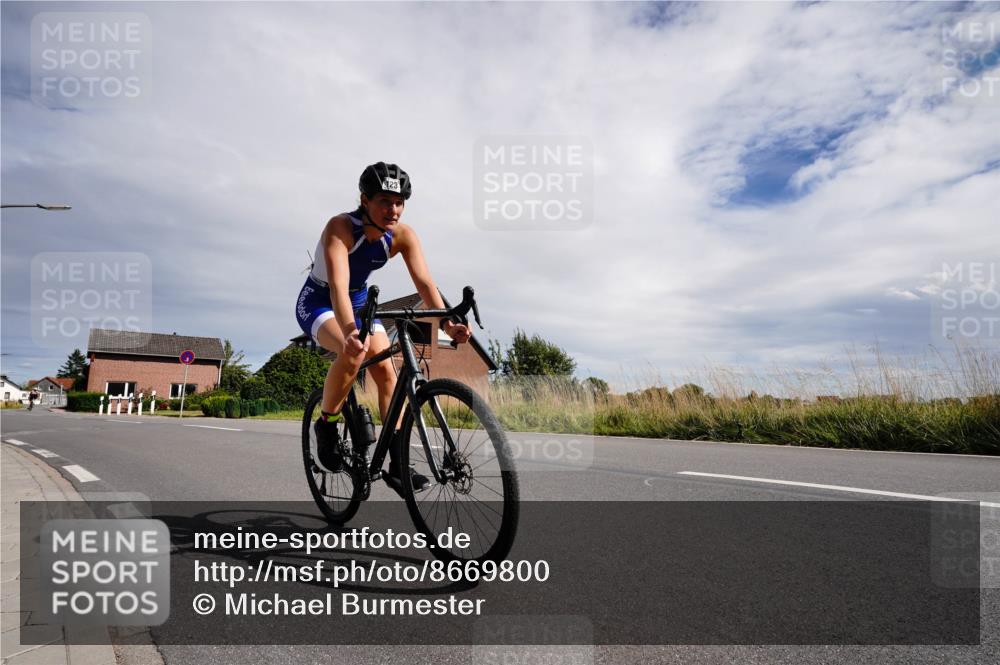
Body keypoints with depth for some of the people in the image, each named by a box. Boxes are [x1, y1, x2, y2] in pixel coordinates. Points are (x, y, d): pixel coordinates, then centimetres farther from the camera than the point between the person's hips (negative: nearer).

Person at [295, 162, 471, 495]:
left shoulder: (403, 235, -18)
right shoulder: (340, 227, -32)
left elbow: (425, 282, -27)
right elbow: (338, 285, -46)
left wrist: (447, 323, -45)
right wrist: (350, 331, -64)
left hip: (359, 301, 5)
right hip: (318, 302, -5)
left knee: (387, 371, -12)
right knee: (354, 352, -34)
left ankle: (398, 465, -6)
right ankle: (326, 425, -9)